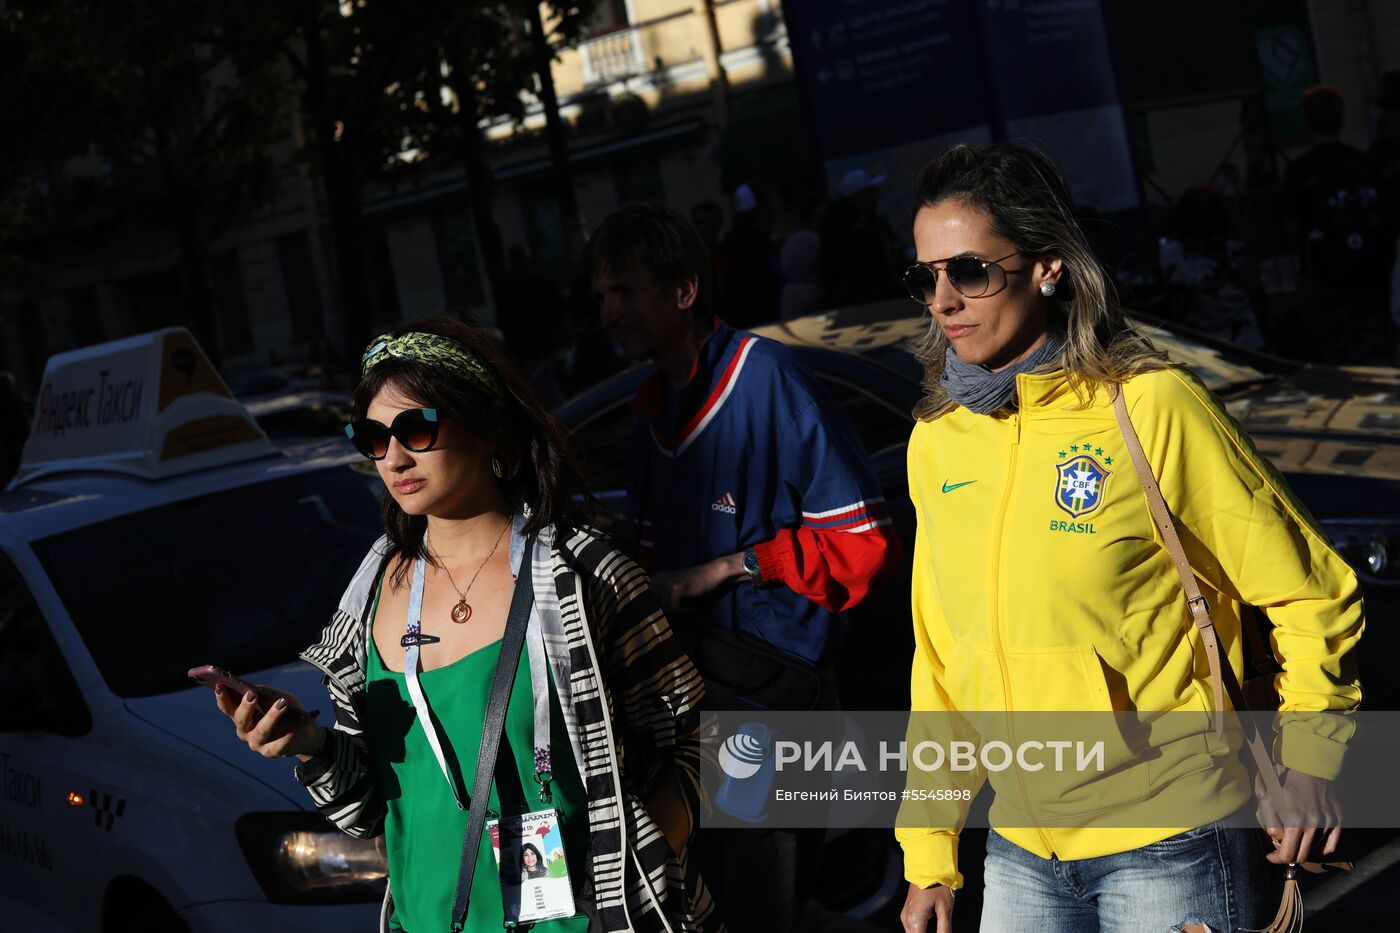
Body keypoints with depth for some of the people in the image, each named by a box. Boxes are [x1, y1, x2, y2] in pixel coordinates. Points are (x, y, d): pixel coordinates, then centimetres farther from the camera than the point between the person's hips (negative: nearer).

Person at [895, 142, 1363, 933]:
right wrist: (930, 854, 10)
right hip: (1021, 849, 4)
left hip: (1167, 845, -4)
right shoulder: (935, 440, 1)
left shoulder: (1152, 407, -13)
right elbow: (941, 660, 9)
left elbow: (1312, 593, -4)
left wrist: (1310, 757, -7)